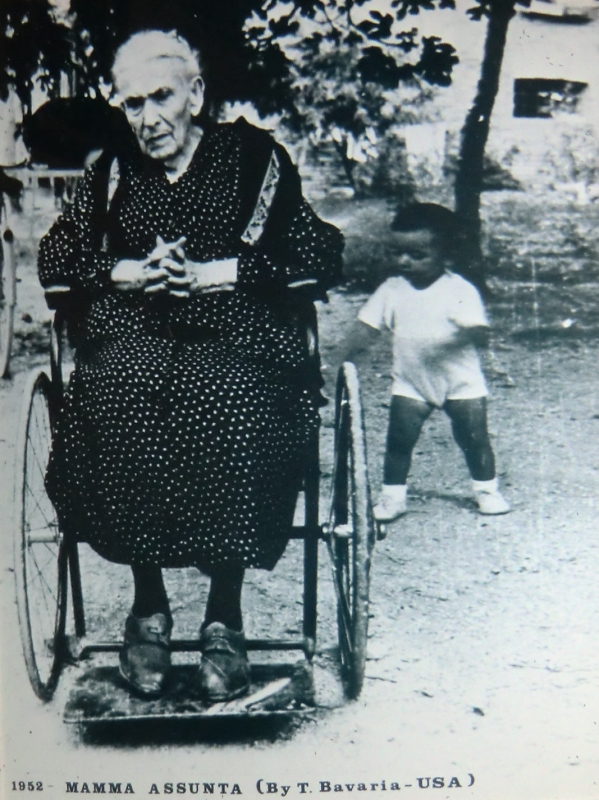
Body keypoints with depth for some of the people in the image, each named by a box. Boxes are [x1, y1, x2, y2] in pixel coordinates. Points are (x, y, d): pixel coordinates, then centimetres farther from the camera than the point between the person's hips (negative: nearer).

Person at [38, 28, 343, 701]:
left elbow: (322, 255, 3)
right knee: (118, 399, -35)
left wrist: (218, 271, -8)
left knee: (231, 400, -38)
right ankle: (148, 606, -17)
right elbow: (53, 259, 18)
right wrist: (129, 271, -1)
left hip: (237, 331, -2)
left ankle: (223, 615, -21)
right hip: (132, 331, 2)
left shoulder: (255, 157, 11)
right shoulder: (112, 173, 21)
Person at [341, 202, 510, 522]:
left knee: (474, 437, 4)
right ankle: (393, 495, 10)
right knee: (399, 439, -4)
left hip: (460, 381, -2)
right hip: (410, 382, 2)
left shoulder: (460, 290, -12)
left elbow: (481, 332, -19)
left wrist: (469, 332, -43)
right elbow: (367, 325, -2)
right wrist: (346, 358, -17)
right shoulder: (392, 289, -2)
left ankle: (487, 489, 24)